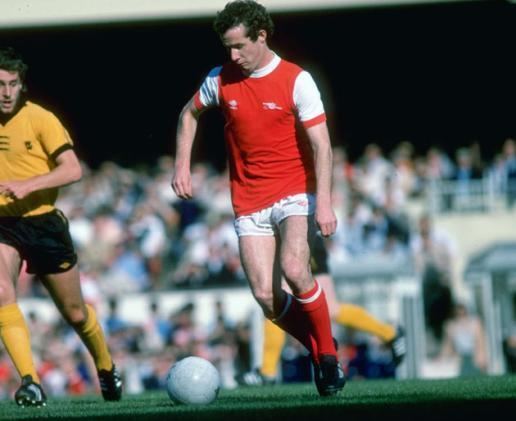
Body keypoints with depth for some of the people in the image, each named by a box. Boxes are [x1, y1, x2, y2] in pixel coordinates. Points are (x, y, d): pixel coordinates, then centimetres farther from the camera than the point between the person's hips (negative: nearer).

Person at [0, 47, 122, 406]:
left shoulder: (39, 119, -12)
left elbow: (72, 169, -19)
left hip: (43, 222, -2)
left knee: (75, 312, 9)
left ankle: (106, 369, 38)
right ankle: (30, 381, -27)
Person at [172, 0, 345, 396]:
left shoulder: (296, 80, -9)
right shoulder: (220, 80, 3)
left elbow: (320, 145, -13)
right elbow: (189, 114, 23)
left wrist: (324, 202, -22)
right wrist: (182, 165, 13)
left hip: (295, 194, -4)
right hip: (249, 203, 4)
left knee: (294, 269, -27)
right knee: (266, 295, -9)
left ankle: (329, 356, -9)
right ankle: (318, 349, 14)